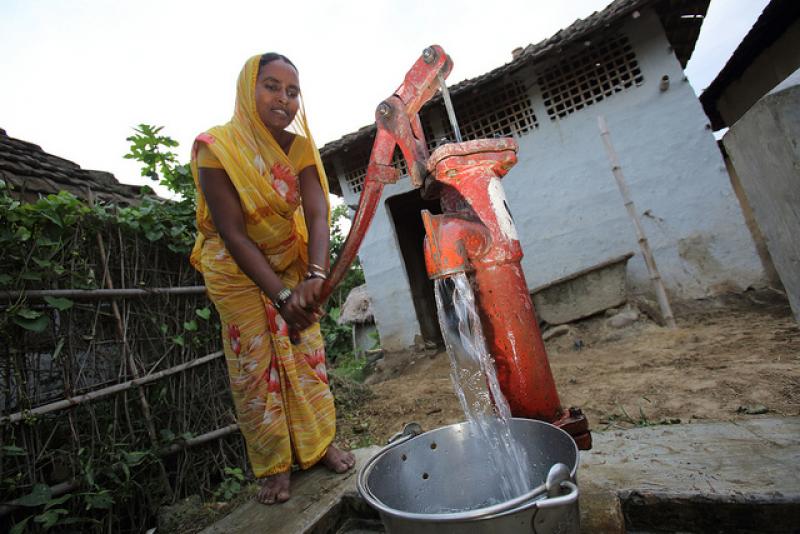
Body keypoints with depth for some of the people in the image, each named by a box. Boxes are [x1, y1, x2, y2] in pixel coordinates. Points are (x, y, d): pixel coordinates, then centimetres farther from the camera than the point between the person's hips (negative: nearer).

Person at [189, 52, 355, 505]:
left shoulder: (300, 147, -11)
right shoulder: (216, 148, -22)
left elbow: (317, 214, -23)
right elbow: (233, 234, -27)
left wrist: (316, 275, -42)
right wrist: (282, 295, -37)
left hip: (290, 261, 4)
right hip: (236, 269, -3)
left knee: (307, 350, 5)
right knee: (254, 365, 2)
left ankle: (321, 443, 21)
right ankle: (274, 465, 17)